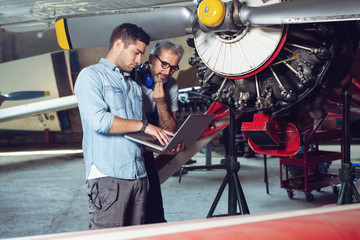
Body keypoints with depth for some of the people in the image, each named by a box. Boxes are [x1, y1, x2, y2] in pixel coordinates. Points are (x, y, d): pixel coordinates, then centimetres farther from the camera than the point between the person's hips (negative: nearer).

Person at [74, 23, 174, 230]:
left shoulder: (134, 86, 25)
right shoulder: (91, 76, 2)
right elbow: (99, 121, -15)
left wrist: (165, 144, 2)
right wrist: (143, 125, -10)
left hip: (139, 174, 7)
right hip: (108, 175, -7)